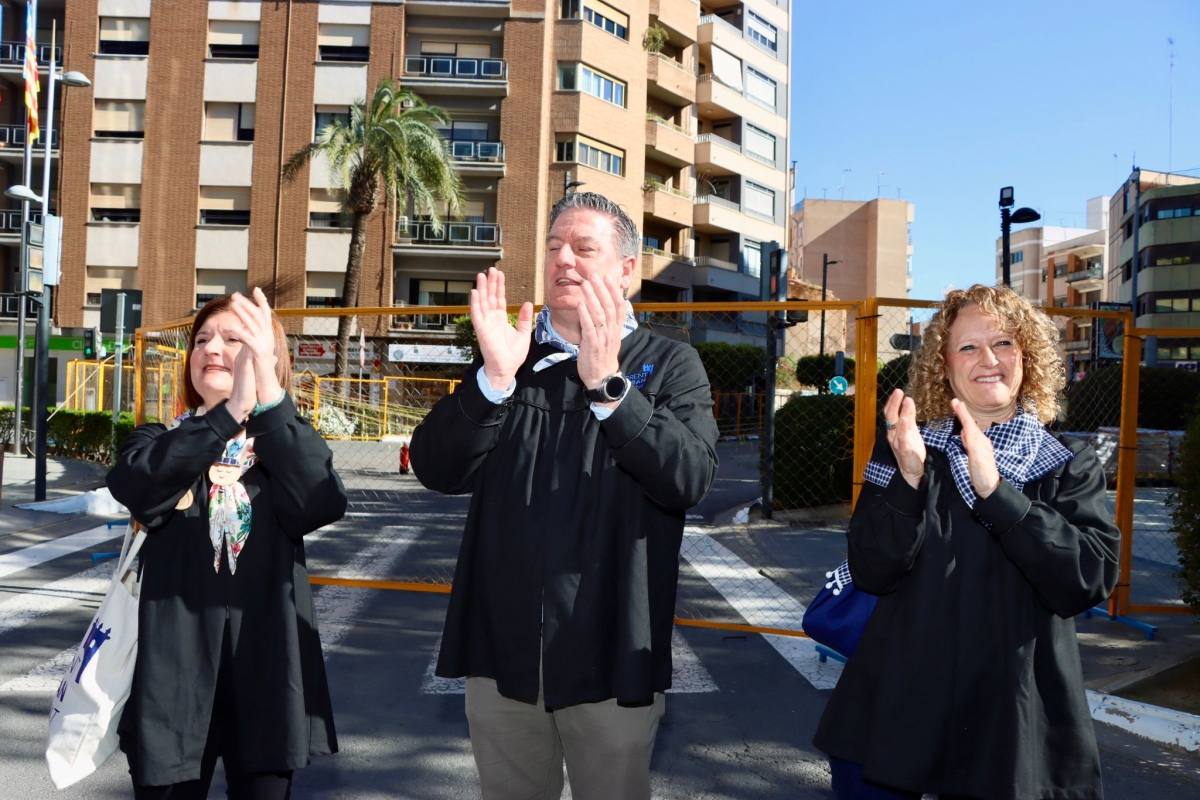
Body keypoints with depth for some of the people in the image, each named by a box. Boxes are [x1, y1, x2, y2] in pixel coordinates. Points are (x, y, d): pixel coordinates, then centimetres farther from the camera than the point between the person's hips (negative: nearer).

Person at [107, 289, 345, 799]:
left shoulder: (291, 443, 5)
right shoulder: (160, 441, 6)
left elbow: (321, 505, -18)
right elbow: (136, 488, -18)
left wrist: (269, 393, -25)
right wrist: (230, 412, -27)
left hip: (266, 664, 0)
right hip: (173, 663, 1)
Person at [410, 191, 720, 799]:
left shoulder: (671, 365, 0)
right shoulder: (509, 356, 7)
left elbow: (690, 479, -17)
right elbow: (437, 471, -5)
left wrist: (607, 384, -23)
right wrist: (495, 378, -20)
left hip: (610, 658, -2)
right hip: (501, 652, 3)